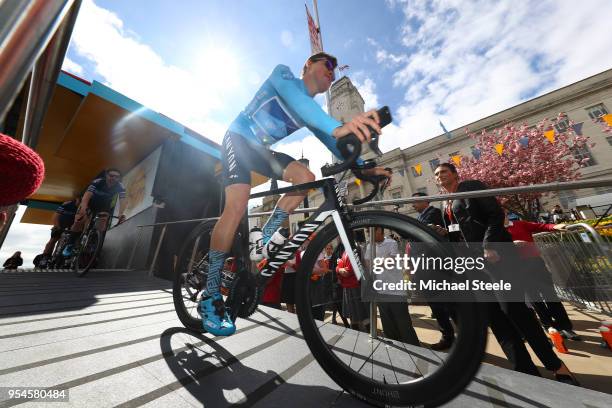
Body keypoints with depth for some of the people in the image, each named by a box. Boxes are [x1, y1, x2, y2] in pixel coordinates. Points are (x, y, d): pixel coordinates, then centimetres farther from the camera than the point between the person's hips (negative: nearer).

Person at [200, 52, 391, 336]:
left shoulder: (311, 110, 10)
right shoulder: (283, 73, -6)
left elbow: (330, 141, 0)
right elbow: (294, 99, -31)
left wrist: (364, 167, -13)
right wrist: (337, 127, -49)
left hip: (261, 149, 6)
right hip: (238, 140, -6)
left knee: (306, 177, -17)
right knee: (237, 207, -26)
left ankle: (264, 243, -11)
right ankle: (210, 293, -13)